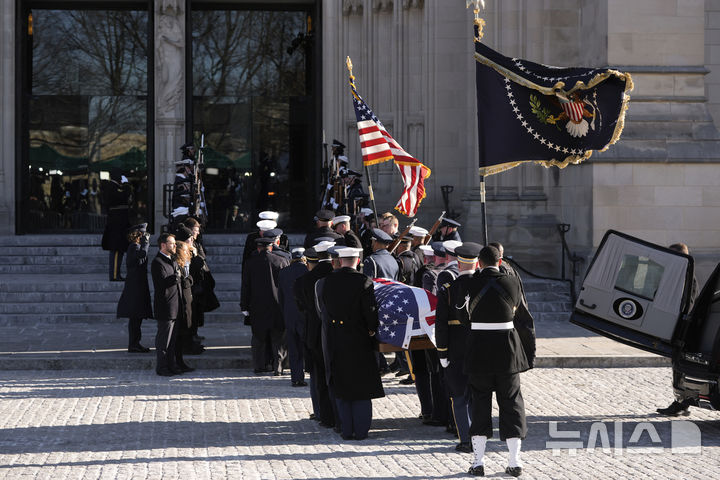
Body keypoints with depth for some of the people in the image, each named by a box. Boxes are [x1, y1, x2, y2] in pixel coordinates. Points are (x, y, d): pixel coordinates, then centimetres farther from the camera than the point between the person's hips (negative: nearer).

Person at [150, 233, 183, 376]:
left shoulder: (171, 261, 18)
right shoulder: (157, 262, -14)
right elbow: (164, 282, -23)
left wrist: (182, 276, 4)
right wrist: (178, 276, -14)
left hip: (174, 308, 9)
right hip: (165, 307, -9)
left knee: (172, 338, 14)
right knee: (164, 339, -4)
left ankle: (170, 365, 21)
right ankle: (161, 367, 2)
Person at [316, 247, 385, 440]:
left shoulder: (323, 282, -1)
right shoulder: (364, 283, -13)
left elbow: (321, 309, 9)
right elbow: (371, 311, -12)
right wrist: (371, 330, 4)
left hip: (333, 342, 3)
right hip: (359, 343, -3)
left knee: (340, 387, 12)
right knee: (362, 387, 7)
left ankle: (347, 430, 13)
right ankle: (361, 430, 8)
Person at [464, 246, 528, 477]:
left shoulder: (470, 284, -5)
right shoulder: (511, 283, -1)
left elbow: (468, 314, 6)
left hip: (479, 347, -1)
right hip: (507, 346, 1)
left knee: (480, 403, 8)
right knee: (511, 402, 9)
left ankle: (478, 462, 4)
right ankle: (515, 462, 7)